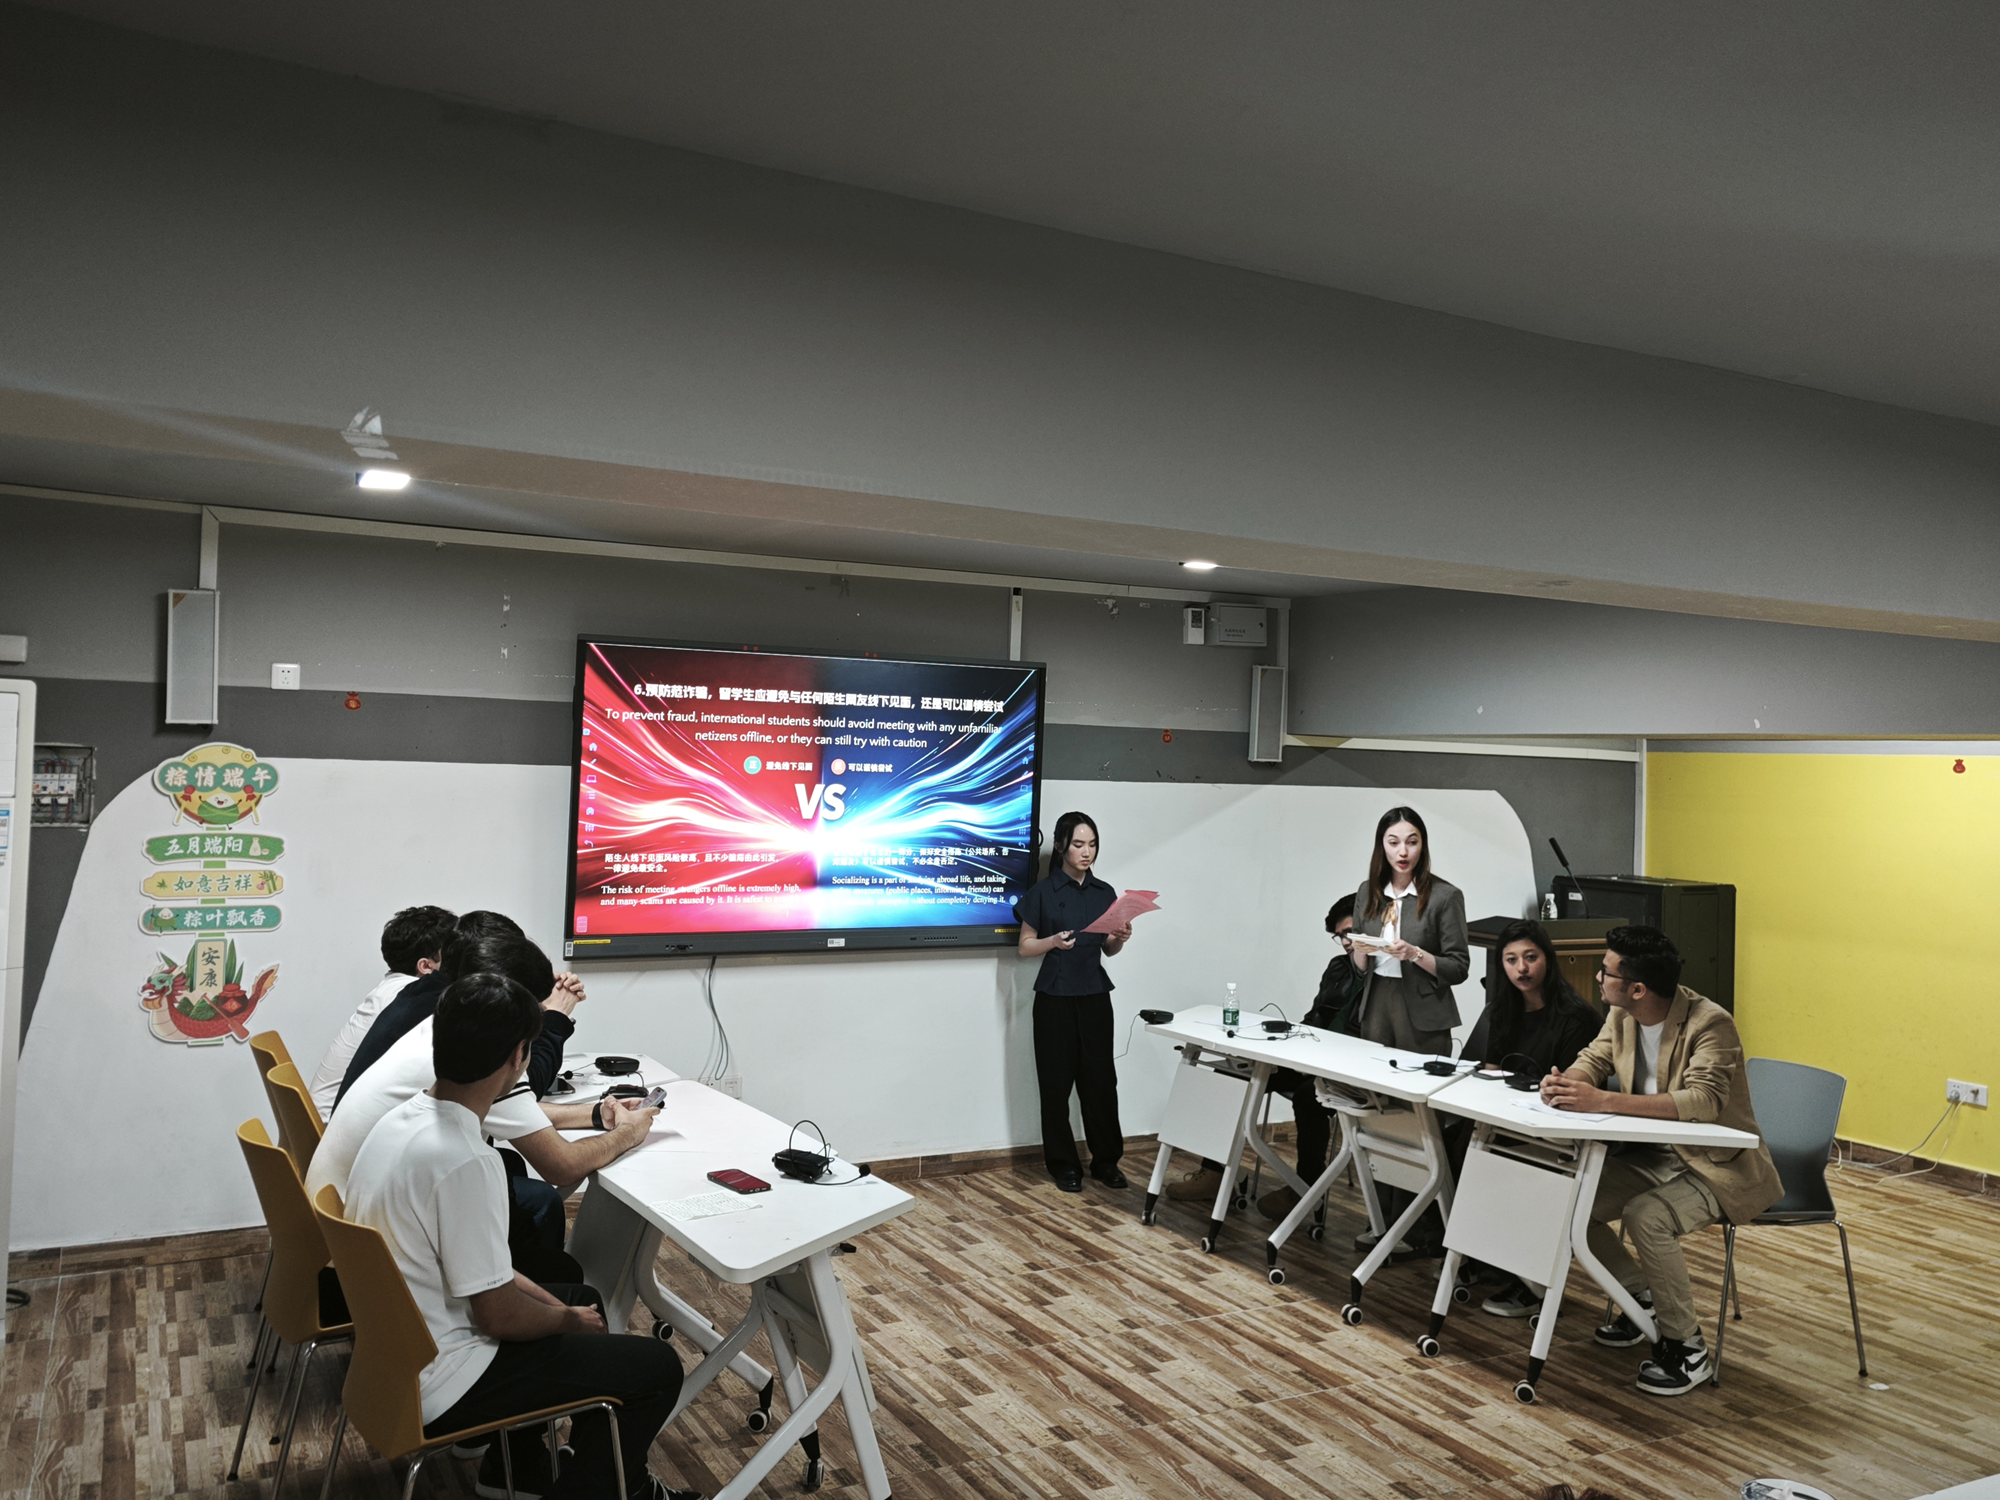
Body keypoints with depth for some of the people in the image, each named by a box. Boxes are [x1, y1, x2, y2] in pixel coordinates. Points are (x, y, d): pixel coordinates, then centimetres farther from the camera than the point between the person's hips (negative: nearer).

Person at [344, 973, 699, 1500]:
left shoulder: (401, 1119, -2)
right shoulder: (464, 1162, -31)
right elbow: (499, 1316, -22)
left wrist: (549, 1301, 9)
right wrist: (568, 1321, -3)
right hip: (435, 1387, -9)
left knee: (582, 1299, 25)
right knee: (658, 1368, -2)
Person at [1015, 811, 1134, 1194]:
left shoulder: (1104, 893, 8)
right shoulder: (1043, 893, -4)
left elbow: (1108, 950, 15)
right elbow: (1025, 948, -1)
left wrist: (1120, 939, -7)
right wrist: (1054, 941, -20)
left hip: (1095, 996, 3)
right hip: (1056, 998, -3)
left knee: (1100, 1078, 4)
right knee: (1057, 1081, 3)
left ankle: (1106, 1160, 18)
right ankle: (1063, 1164, 15)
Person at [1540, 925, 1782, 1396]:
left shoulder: (1710, 1023, -25)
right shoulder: (1622, 1015, -1)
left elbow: (1704, 1100, -37)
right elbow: (1593, 1060, 7)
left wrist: (1604, 1101, -45)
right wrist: (1564, 1082, -20)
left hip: (1719, 1165, -8)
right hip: (1654, 1155, 8)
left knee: (1646, 1216, -32)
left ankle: (1686, 1347, -11)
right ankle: (1641, 1297, 16)